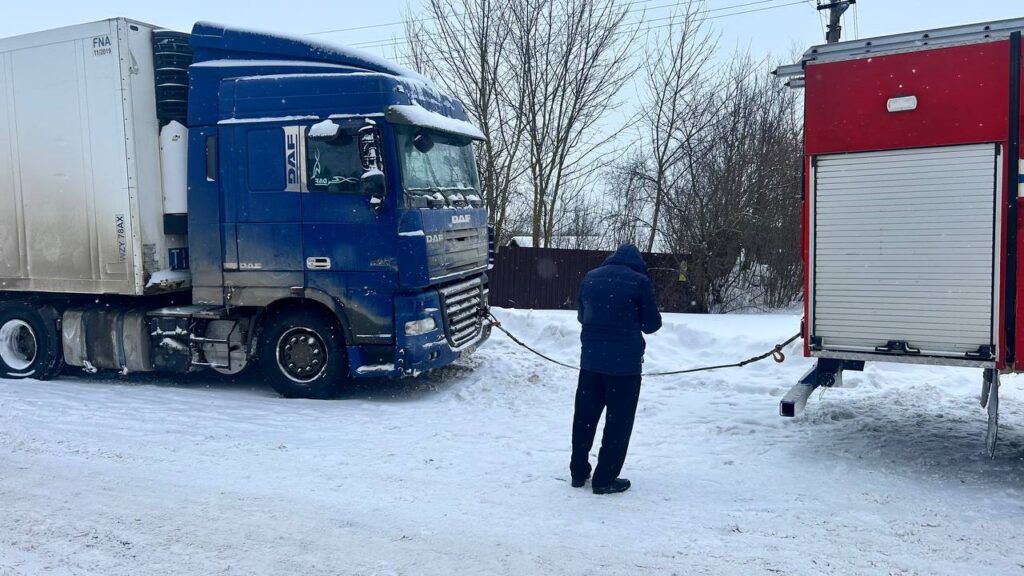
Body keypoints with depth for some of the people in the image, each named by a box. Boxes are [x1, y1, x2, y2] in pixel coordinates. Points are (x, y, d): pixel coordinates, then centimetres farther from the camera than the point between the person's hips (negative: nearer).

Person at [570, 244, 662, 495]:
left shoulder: (591, 277, 7)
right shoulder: (639, 281, -8)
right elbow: (652, 324, -2)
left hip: (591, 358, 5)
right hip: (625, 361, -5)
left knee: (585, 416, 15)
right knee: (618, 420, 5)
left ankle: (578, 472, 25)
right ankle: (605, 479, 10)